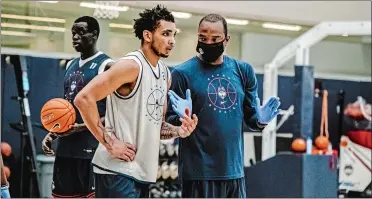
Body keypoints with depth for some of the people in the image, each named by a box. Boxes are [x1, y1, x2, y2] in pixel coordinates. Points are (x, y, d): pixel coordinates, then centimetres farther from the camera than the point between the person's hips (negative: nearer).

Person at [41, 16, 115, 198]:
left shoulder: (107, 66, -8)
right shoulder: (71, 65, 17)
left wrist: (82, 127, -23)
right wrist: (52, 134, 12)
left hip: (92, 148, -8)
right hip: (65, 146, 8)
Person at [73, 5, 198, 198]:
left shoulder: (165, 74, 14)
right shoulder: (131, 65, -13)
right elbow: (83, 99, -21)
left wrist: (179, 131, 1)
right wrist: (110, 143, -19)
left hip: (144, 171, 9)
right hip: (118, 170, -9)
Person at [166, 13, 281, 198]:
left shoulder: (243, 71, 8)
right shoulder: (183, 73, -5)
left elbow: (250, 117, 13)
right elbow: (168, 123, -5)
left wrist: (260, 119, -9)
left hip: (234, 170, 5)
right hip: (199, 171, -5)